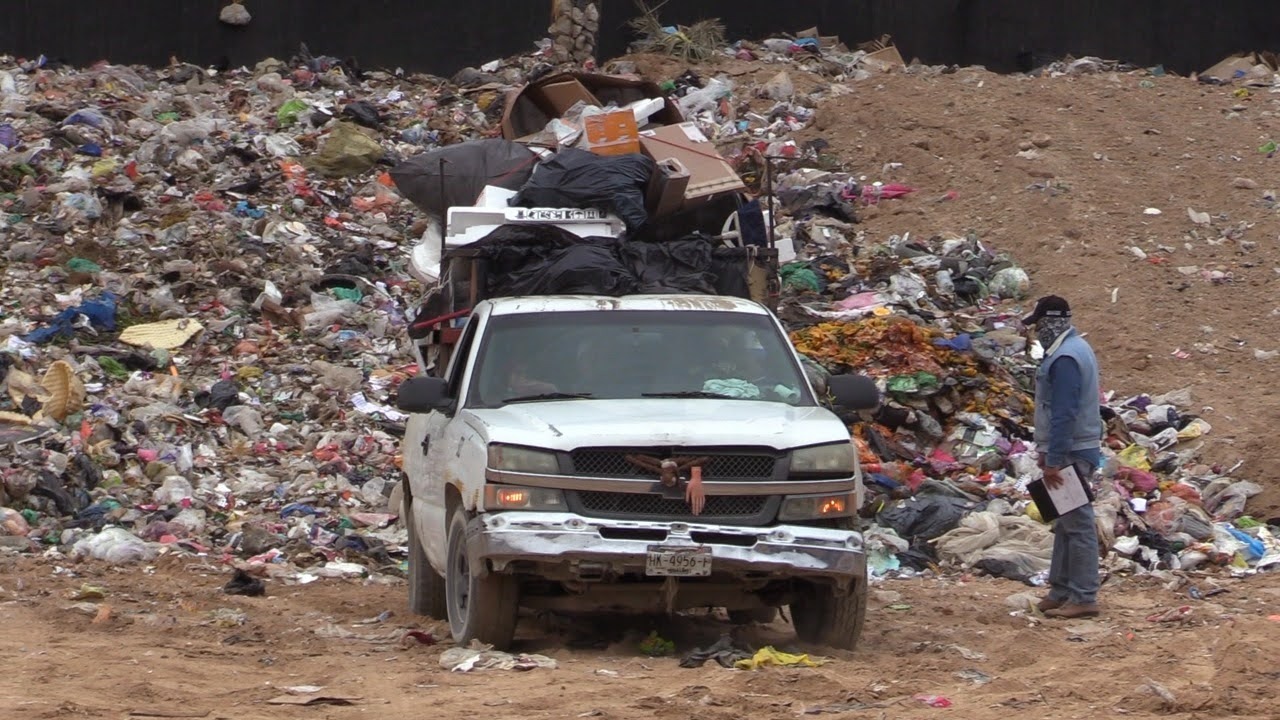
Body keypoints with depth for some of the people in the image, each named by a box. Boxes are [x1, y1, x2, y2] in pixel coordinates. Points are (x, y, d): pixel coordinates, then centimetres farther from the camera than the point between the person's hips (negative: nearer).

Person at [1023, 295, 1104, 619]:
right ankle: (1061, 591, 22)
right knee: (1066, 524, 15)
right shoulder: (1075, 349, 15)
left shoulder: (1065, 359, -19)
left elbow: (1063, 414, -23)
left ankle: (1083, 597, -6)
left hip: (1071, 454, -11)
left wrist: (1053, 460, -23)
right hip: (1074, 450, 11)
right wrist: (1048, 451, 22)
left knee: (1077, 524, -8)